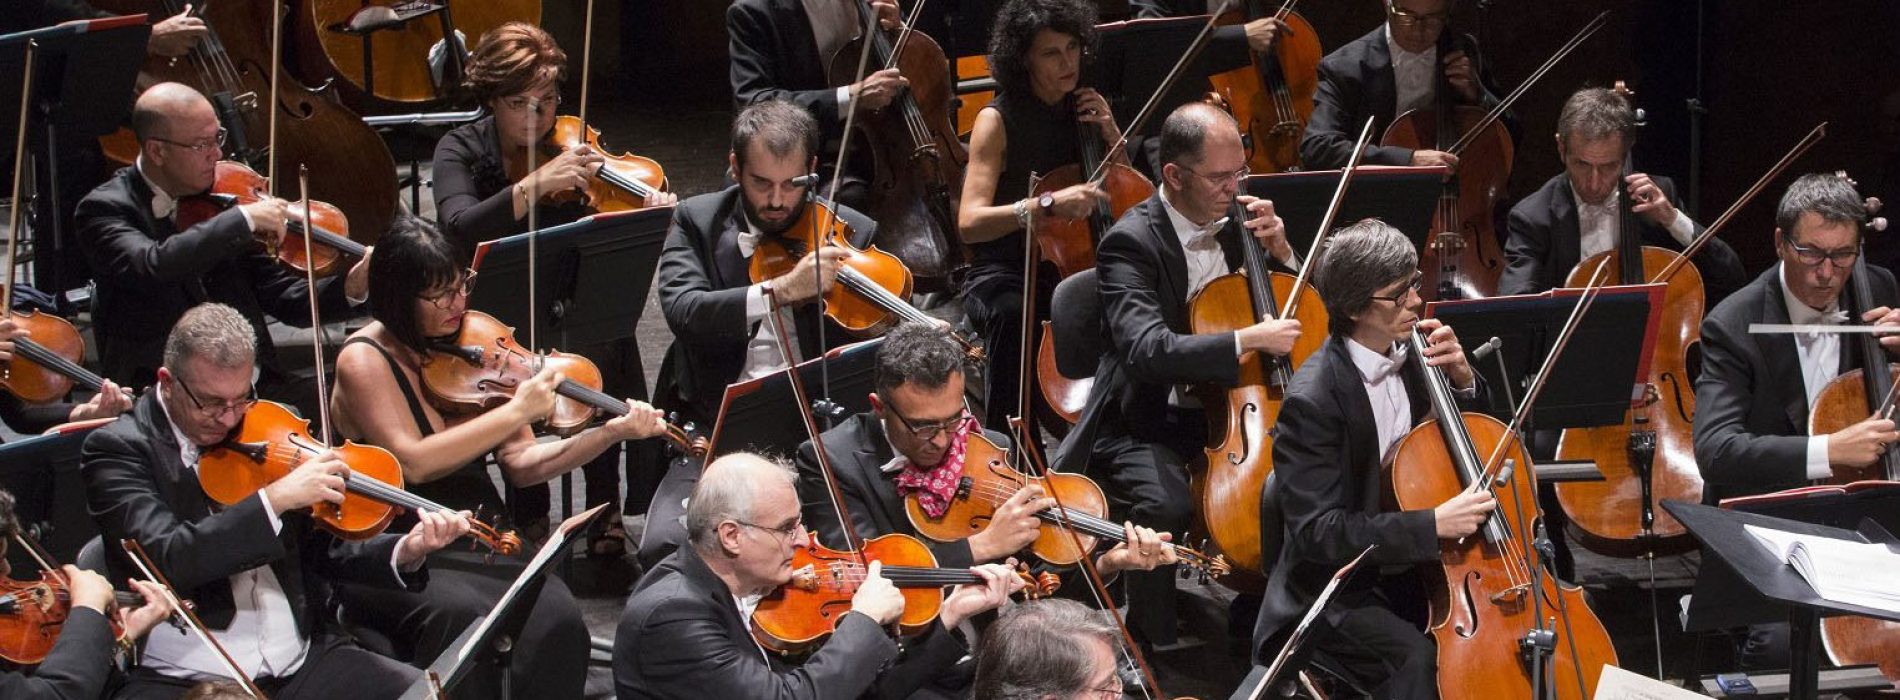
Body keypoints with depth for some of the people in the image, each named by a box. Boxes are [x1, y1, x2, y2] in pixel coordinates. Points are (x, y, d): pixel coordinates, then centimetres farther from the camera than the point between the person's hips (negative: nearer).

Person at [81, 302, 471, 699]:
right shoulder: (118, 449, -5)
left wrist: (407, 552, -5)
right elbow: (165, 559, -20)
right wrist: (274, 499, -24)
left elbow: (320, 548, 14)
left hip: (301, 663, 4)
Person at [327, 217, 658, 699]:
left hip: (481, 542, 5)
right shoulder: (364, 360, -6)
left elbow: (519, 463, 4)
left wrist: (609, 433, -10)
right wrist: (517, 411, -18)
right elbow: (413, 462, -20)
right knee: (460, 614, -37)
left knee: (556, 618, -26)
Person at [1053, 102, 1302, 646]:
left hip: (1224, 411, 6)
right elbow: (1148, 351, -31)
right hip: (1145, 429, -6)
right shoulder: (1133, 243, -15)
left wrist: (1278, 251, -4)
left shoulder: (1235, 222, 4)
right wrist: (1248, 341, -38)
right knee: (1167, 505, -35)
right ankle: (1154, 643, -14)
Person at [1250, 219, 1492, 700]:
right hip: (1338, 591, -7)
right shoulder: (1313, 401, -22)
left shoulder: (1410, 356, -1)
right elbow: (1318, 531, -25)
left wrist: (1461, 379, -7)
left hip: (1413, 563, 7)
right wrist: (1432, 524, -32)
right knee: (1416, 657, -31)